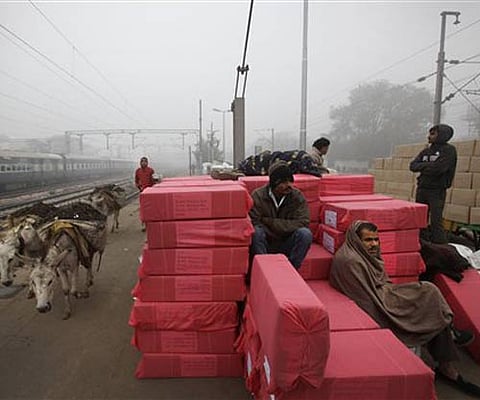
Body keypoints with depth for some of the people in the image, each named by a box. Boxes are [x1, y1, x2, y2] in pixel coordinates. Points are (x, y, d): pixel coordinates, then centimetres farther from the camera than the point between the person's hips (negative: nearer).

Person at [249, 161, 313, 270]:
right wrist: (286, 227, -20)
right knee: (256, 232, -32)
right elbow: (254, 223, -18)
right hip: (265, 245, -1)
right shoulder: (258, 195, -10)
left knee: (305, 233, -26)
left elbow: (303, 223, -15)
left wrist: (270, 222, -19)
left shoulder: (297, 196, -5)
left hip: (287, 245, 2)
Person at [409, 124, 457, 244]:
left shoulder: (449, 150, -5)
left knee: (435, 221, -7)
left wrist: (423, 167, -4)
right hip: (421, 189, 6)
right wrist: (428, 165, -10)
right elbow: (413, 166, 3)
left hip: (437, 191, -6)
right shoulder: (425, 151, 13)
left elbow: (438, 168, -18)